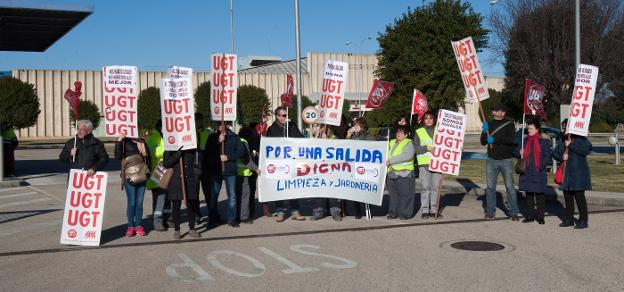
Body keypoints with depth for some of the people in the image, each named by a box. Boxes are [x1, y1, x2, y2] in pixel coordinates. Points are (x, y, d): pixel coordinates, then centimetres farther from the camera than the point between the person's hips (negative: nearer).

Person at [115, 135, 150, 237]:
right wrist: (118, 141, -20)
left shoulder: (142, 142, 10)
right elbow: (118, 156, -14)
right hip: (129, 177, -4)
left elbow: (147, 157, 20)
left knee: (139, 202, 6)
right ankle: (130, 226, 9)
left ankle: (138, 226, 14)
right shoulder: (124, 141, -2)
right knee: (131, 202, -2)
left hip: (141, 177, 4)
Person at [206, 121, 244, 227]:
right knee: (213, 195, 3)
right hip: (215, 170, 0)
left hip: (230, 170, 0)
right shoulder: (213, 137, 6)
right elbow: (207, 152, -2)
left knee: (232, 195, 3)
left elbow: (240, 152, 0)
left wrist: (228, 157, -11)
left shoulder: (234, 137, 5)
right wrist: (218, 142, -12)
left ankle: (231, 218, 11)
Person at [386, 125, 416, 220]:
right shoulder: (391, 143, 18)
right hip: (391, 173, 6)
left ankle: (405, 213, 5)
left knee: (405, 194, -3)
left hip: (404, 174, -6)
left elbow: (407, 156, -22)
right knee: (393, 194, 11)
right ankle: (393, 212, 18)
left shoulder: (408, 144, -4)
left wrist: (391, 160, -22)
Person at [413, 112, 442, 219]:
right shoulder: (419, 132, 9)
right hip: (424, 163, -2)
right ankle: (424, 210, 0)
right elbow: (415, 148, -1)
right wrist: (427, 148, -13)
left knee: (436, 187, 3)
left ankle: (433, 210, 10)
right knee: (425, 187, -5)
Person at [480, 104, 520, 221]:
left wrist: (495, 139, -19)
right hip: (492, 159, 3)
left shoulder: (509, 124, 1)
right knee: (490, 186, 3)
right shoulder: (489, 124, 12)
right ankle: (490, 212, 9)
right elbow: (483, 142, 8)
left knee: (510, 186, -2)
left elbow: (511, 139, -15)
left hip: (506, 160, -3)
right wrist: (484, 131, -10)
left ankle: (513, 212, 3)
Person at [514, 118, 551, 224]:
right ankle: (530, 215, 20)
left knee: (539, 195, 2)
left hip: (539, 173, -4)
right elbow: (515, 152, 13)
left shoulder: (544, 140, -3)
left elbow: (547, 156, -5)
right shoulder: (525, 140, 10)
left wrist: (541, 166, -16)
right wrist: (519, 153, -9)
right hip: (526, 173, 5)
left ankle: (540, 216, 10)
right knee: (529, 195, 11)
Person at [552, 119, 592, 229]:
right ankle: (569, 219, 20)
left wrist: (570, 145, -16)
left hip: (578, 172, -7)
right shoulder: (563, 140, 15)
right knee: (567, 196, 10)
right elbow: (554, 153, 16)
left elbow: (586, 150, -22)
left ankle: (583, 220, 3)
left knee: (579, 196, -5)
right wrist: (561, 157, -6)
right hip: (566, 173, 7)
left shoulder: (581, 139, -6)